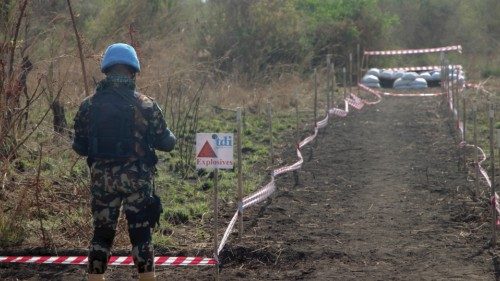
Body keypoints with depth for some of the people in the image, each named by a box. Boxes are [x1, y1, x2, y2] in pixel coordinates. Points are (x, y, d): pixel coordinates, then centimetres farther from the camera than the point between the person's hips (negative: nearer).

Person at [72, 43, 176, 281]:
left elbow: (79, 147, 5)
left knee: (101, 234, 12)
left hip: (101, 179, 2)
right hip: (137, 179, -2)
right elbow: (166, 143, -1)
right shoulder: (145, 105, -7)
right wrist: (171, 137, 21)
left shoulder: (88, 106, -1)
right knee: (140, 235, 6)